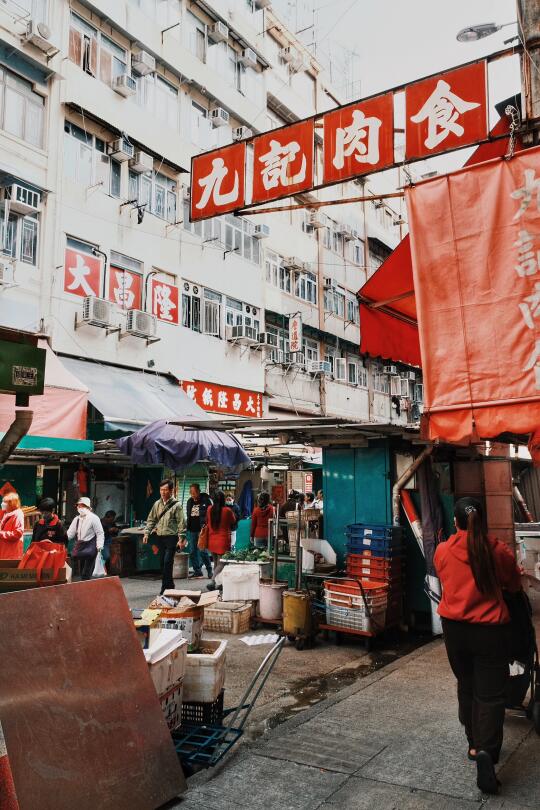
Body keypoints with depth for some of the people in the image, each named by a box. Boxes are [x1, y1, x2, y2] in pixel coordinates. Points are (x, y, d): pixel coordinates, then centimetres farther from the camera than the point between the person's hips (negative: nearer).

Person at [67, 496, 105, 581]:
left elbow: (100, 533, -10)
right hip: (80, 545, 7)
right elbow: (70, 533, 8)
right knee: (81, 571, 13)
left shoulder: (93, 518, -9)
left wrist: (99, 545, -19)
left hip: (90, 546, -7)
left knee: (87, 573, -14)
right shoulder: (76, 519, 10)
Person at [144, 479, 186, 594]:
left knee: (167, 562, -10)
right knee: (163, 563, 11)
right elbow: (151, 520, 13)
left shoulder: (176, 505, -7)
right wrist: (146, 533, 3)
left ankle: (165, 588, -3)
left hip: (171, 537, -6)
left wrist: (181, 539, -14)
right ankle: (169, 586, 23)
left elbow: (181, 523, -9)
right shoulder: (157, 504, 9)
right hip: (160, 537, 6)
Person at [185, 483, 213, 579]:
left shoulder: (205, 500, -6)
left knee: (202, 551, -9)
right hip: (191, 530, 6)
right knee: (192, 552, 7)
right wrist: (187, 528, 17)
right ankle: (197, 571, 16)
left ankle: (209, 570, 6)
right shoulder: (190, 502, 13)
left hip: (201, 530, -6)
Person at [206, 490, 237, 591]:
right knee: (221, 563, -3)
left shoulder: (209, 509, -3)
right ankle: (212, 582, -19)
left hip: (211, 540, 5)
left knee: (216, 563, 18)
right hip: (223, 540, -5)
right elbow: (233, 524, 1)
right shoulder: (227, 510, -15)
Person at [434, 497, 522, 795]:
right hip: (490, 630, -2)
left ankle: (474, 744, 31)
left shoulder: (442, 551, -7)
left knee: (466, 687, 20)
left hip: (454, 628, 2)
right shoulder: (499, 551, -10)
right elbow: (514, 586, 7)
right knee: (490, 694, 3)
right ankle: (487, 750, -14)